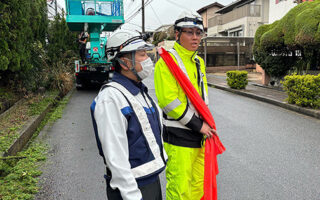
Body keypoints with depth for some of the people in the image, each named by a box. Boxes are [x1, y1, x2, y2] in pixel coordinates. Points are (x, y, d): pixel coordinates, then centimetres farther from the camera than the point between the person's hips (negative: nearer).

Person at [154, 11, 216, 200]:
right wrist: (198, 125, -15)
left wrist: (206, 123, 9)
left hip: (200, 135, 8)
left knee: (199, 184, 19)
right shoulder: (167, 60, -11)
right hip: (179, 136, -8)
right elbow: (169, 101, -19)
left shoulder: (199, 62, 14)